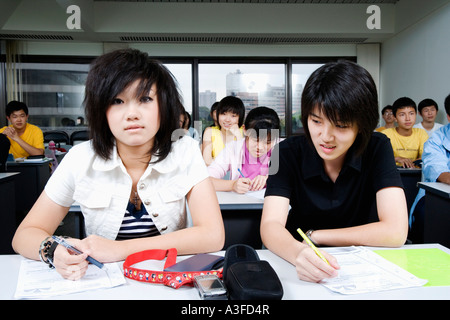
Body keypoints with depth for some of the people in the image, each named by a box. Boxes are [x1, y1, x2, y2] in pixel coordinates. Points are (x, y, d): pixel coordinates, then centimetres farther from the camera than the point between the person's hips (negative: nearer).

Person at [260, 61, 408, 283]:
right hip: (306, 274, 0)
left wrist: (313, 236, -14)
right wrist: (298, 252, -44)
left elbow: (395, 232, -18)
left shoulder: (377, 148, -11)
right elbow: (270, 225, -22)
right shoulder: (288, 153, -12)